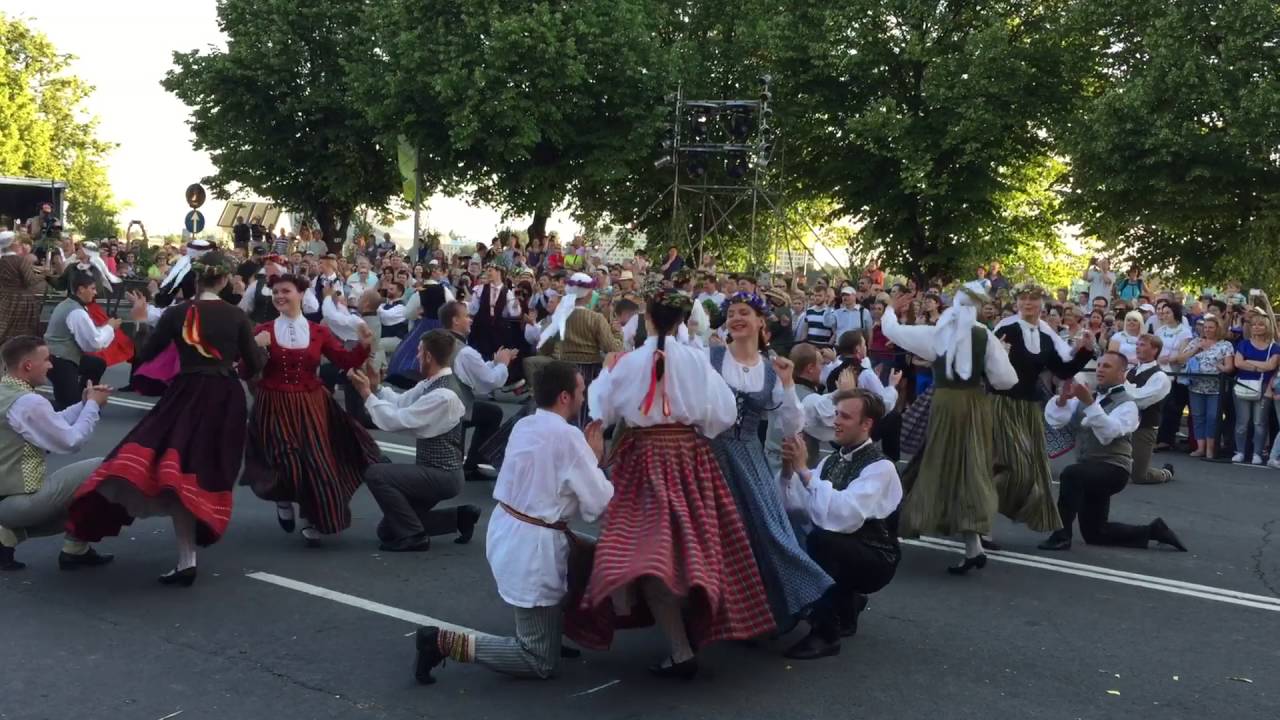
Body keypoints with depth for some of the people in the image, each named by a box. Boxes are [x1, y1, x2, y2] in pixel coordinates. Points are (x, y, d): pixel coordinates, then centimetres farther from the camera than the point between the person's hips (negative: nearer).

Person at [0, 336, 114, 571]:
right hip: (20, 499, -10)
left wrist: (84, 404, 10)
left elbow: (52, 426, 17)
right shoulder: (29, 402, -21)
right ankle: (75, 550, 2)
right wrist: (92, 405, -1)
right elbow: (71, 441, -13)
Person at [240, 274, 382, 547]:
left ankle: (312, 522, 21)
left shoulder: (318, 332, 3)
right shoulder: (263, 331, -1)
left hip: (310, 407, 2)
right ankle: (283, 500, 27)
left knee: (316, 462, 1)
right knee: (286, 463, -10)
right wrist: (256, 347, -21)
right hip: (274, 408, -1)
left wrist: (365, 346, -16)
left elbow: (346, 361, 0)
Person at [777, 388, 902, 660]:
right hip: (838, 555, 8)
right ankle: (846, 605, 12)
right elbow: (794, 508, -1)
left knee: (819, 538, -32)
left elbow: (844, 517, -33)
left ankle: (825, 633, -18)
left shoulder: (880, 467, -18)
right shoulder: (831, 460, 5)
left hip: (873, 560, -8)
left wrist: (804, 470, -30)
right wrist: (788, 469, -17)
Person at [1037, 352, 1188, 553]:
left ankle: (1062, 535, -27)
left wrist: (1090, 403, -37)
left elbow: (1107, 433, -27)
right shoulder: (1086, 397, 10)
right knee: (1094, 534, 12)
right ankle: (1151, 531, 28)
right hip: (1089, 473, 7)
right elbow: (1054, 420, -3)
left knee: (1070, 474, -36)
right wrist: (1063, 398, -21)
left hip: (1113, 470, -7)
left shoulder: (1126, 404, -8)